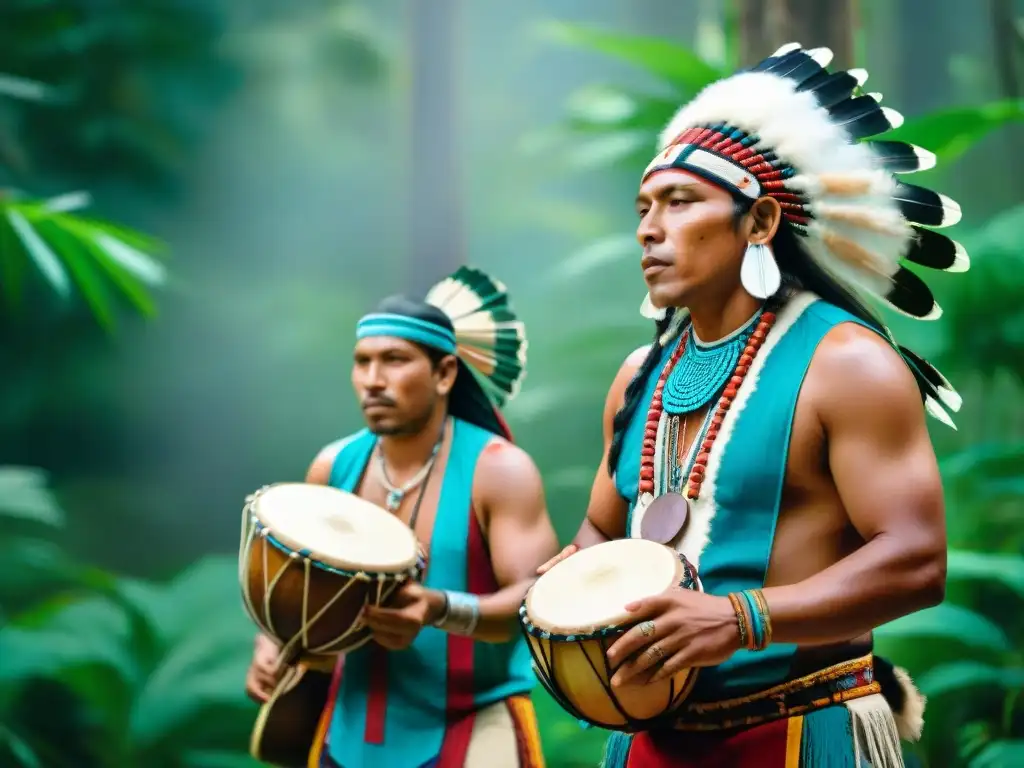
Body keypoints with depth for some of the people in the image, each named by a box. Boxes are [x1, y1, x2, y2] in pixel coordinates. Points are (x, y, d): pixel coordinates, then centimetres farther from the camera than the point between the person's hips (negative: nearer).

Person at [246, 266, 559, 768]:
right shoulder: (334, 467, 2)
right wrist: (272, 643, -5)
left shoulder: (499, 470, -12)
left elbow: (537, 599, -19)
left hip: (474, 728, -4)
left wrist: (441, 609, -35)